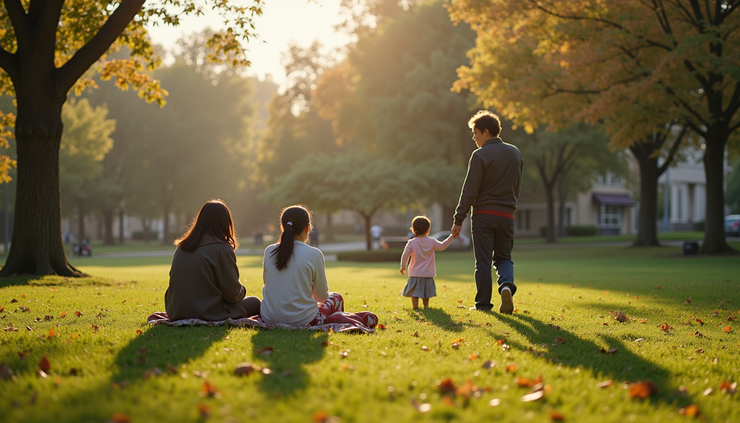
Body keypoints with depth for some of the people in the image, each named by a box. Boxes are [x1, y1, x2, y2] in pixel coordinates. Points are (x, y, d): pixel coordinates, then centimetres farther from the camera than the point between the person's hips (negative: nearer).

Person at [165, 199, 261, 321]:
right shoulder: (221, 249, -12)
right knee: (255, 302, 15)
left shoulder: (181, 247, 8)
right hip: (209, 314, -7)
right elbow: (233, 294, -9)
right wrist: (242, 290, 15)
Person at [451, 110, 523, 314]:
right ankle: (506, 285, -13)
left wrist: (458, 220, -7)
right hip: (507, 215, 4)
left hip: (483, 214, -4)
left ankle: (483, 303, 5)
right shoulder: (515, 153, 9)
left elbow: (469, 191, -11)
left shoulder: (480, 155, -10)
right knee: (504, 257, 14)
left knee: (483, 260, 3)